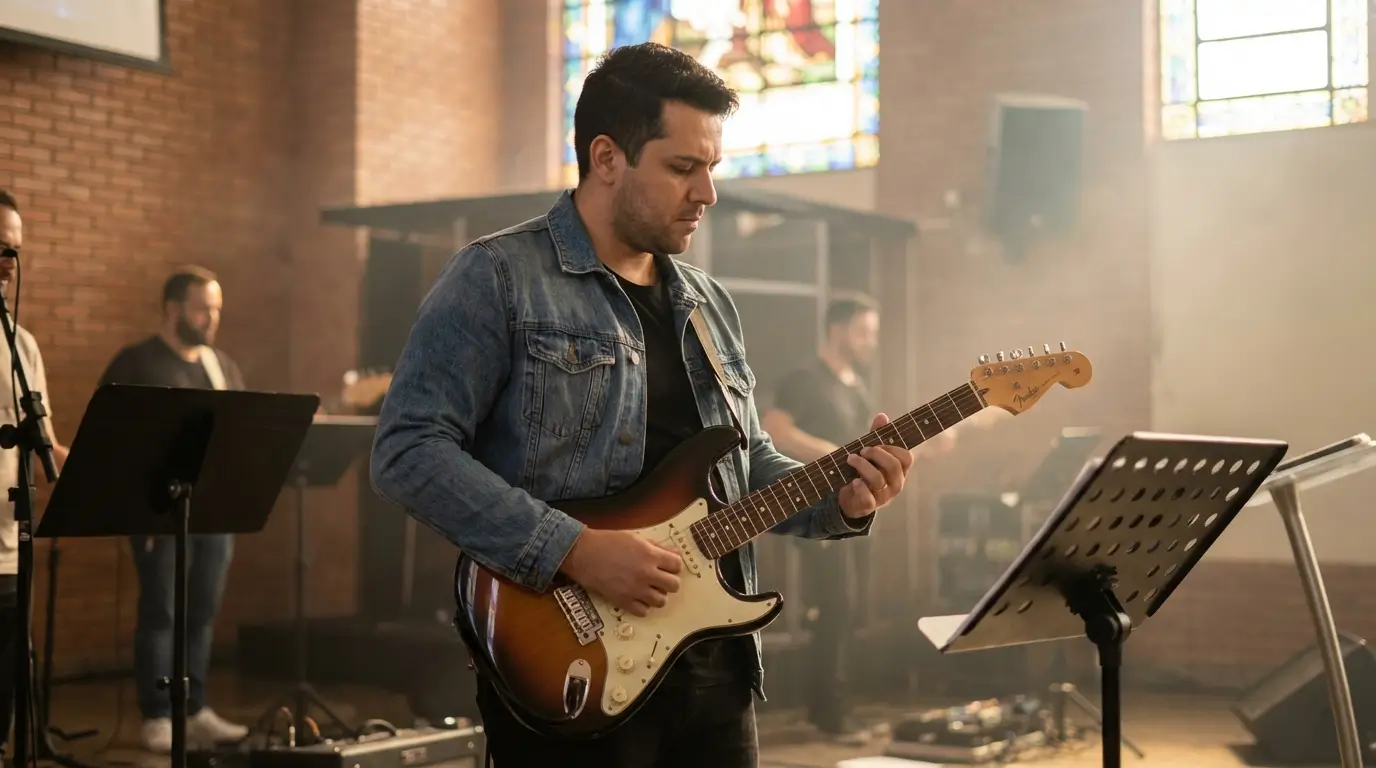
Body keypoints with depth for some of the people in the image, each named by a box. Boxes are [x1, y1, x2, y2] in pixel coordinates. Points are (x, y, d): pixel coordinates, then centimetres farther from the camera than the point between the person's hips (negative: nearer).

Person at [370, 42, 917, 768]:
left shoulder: (708, 303, 13)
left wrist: (838, 499, -1)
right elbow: (407, 452, -16)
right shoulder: (496, 278, -9)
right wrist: (574, 550, -22)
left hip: (714, 667, 7)